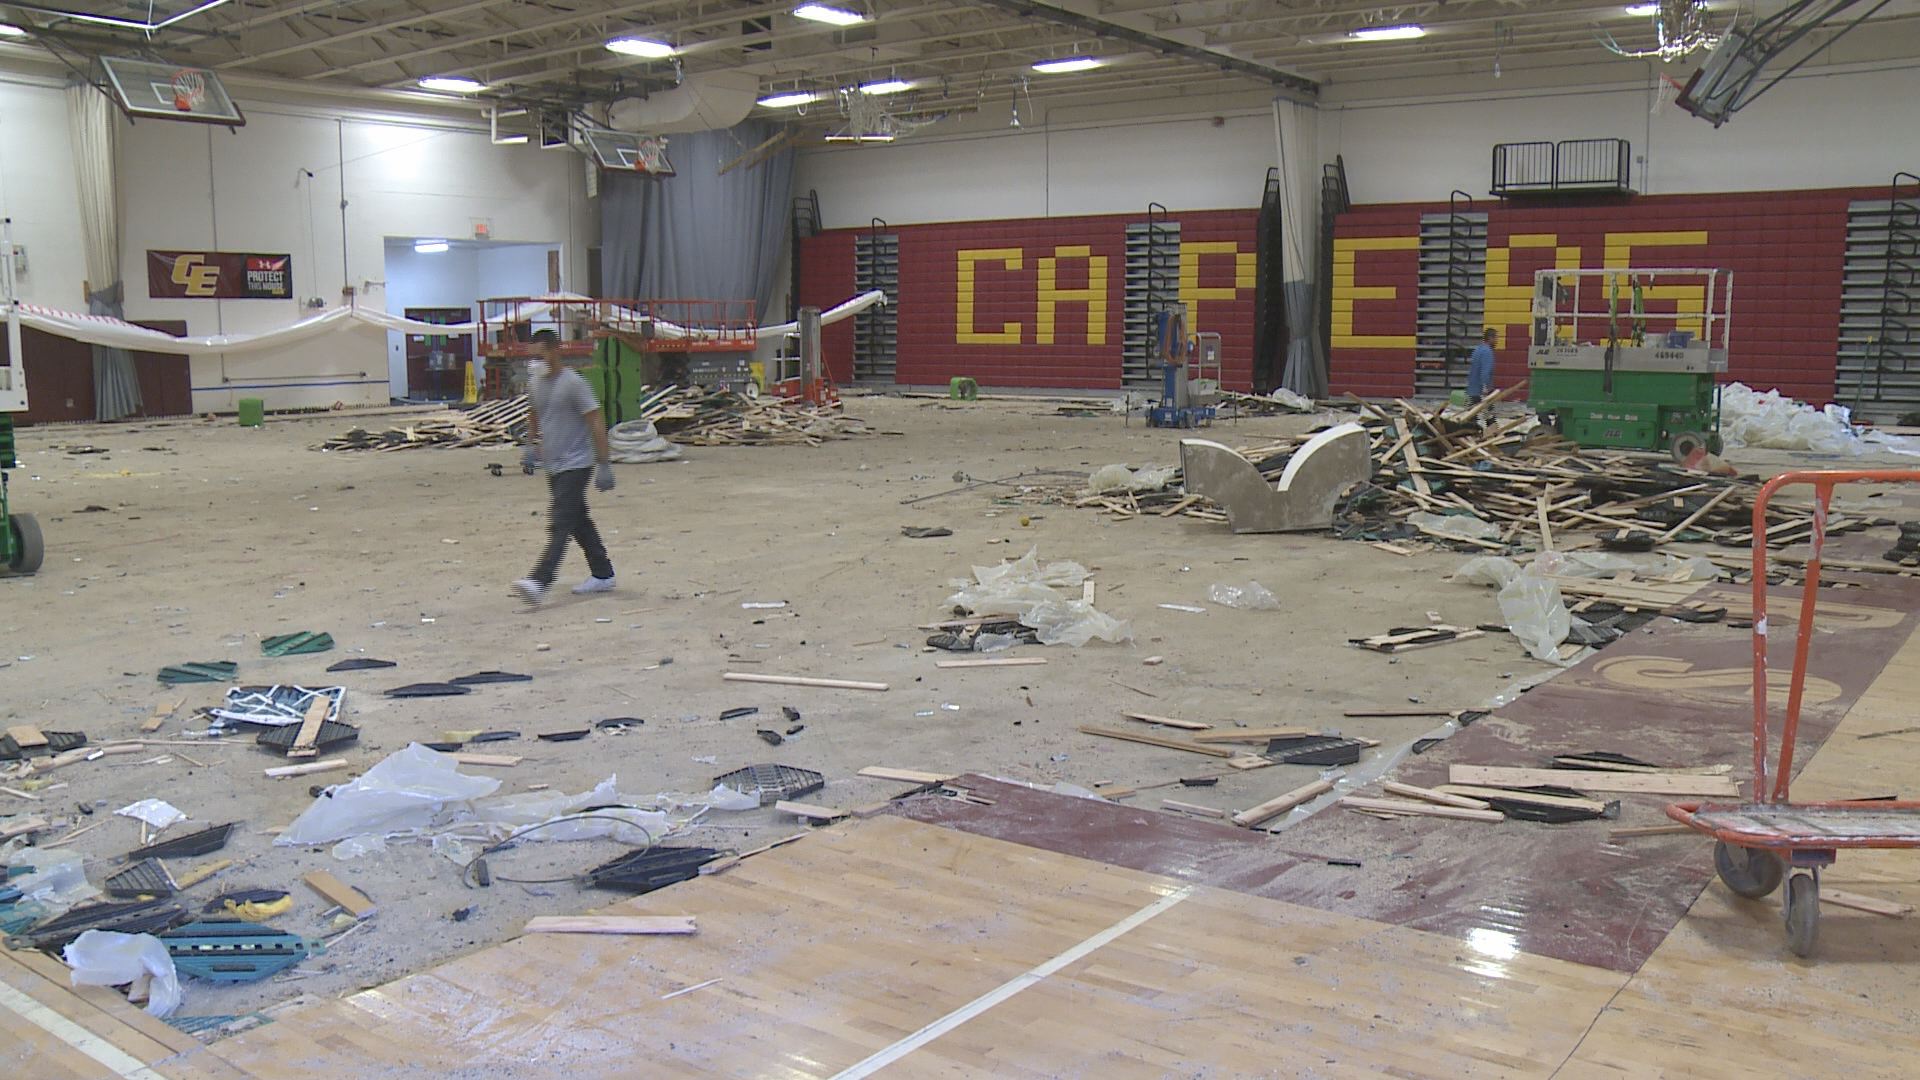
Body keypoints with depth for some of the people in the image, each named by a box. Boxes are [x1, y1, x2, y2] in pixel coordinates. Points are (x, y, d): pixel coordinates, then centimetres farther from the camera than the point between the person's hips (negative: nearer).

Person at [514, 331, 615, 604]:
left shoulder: (573, 383, -14)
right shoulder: (534, 384, 9)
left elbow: (596, 423, -15)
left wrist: (604, 465, -17)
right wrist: (531, 446, 19)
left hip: (575, 465, -8)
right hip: (553, 466, 8)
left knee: (560, 525, -14)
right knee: (579, 523, 14)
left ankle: (540, 582, -25)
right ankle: (602, 574, 24)